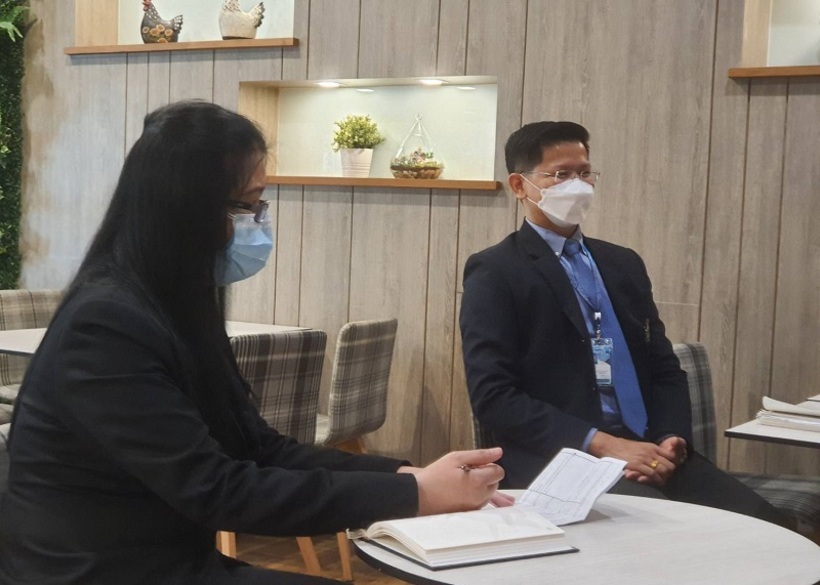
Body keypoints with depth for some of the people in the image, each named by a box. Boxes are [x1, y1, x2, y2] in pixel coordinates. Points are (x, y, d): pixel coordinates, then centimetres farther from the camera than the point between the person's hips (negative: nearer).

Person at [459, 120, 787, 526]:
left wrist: (671, 441, -3)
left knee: (758, 522, -18)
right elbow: (493, 396, -9)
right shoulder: (494, 272, 0)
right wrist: (600, 443, -17)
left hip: (648, 449, 6)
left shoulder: (624, 264, 19)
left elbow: (664, 369, 18)